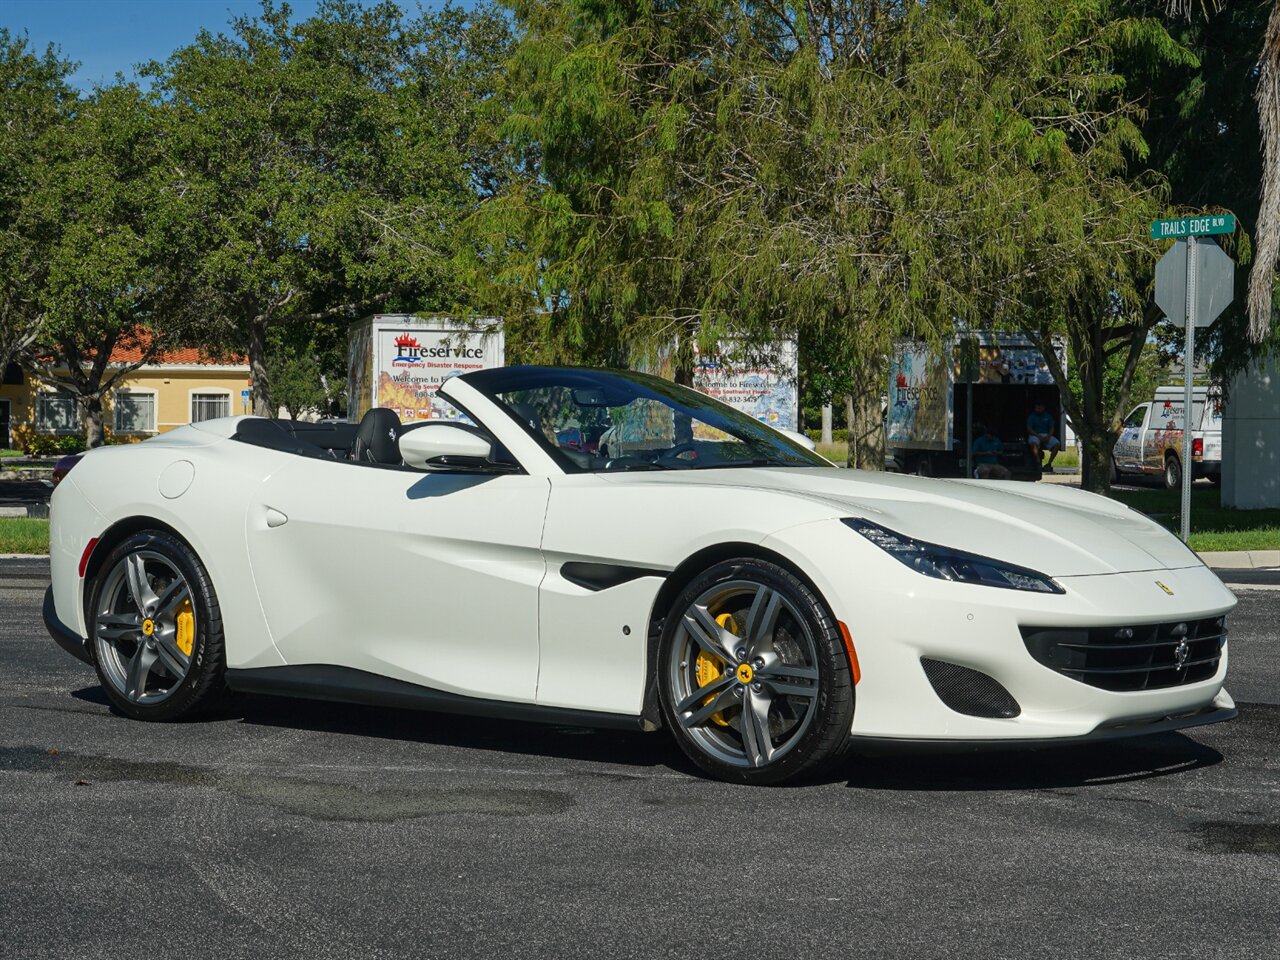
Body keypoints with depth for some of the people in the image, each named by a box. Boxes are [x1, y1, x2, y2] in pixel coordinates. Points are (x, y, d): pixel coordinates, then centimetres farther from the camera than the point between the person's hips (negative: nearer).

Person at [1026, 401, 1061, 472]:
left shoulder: (1048, 416, 13)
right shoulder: (1032, 416, 4)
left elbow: (1051, 428, 8)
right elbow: (1029, 429, -6)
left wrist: (1048, 437, -13)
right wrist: (1039, 436, -18)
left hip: (1046, 435, 3)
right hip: (1035, 435, -3)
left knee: (1057, 444, -25)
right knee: (1034, 444, -39)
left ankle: (1049, 464, -20)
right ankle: (1038, 464, -35)